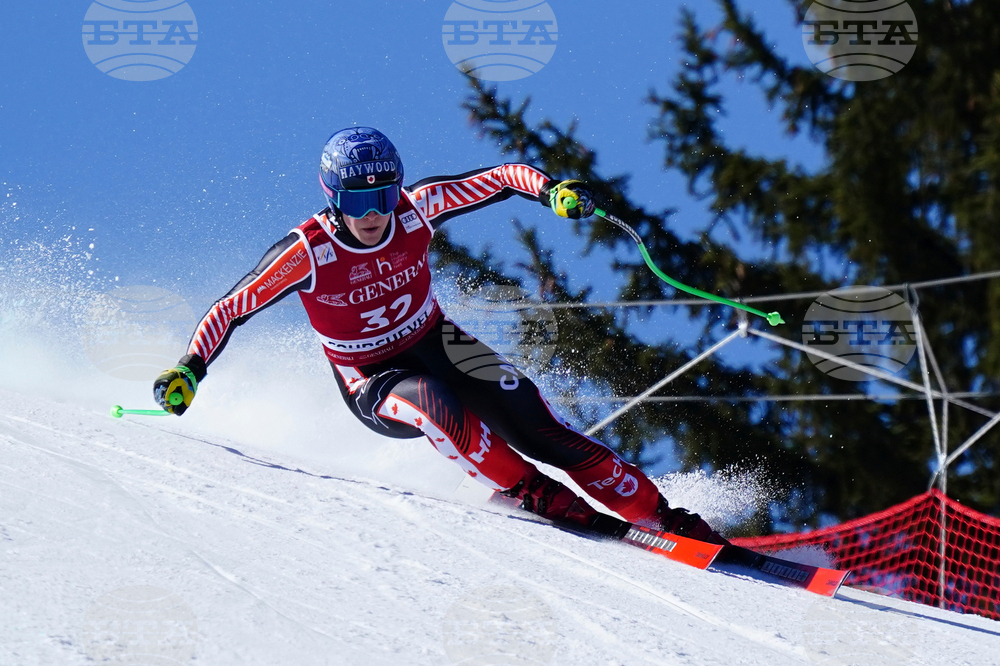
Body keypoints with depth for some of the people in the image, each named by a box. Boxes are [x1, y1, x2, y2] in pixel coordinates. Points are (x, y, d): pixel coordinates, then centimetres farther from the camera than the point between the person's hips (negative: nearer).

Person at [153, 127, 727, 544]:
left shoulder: (415, 209, -15)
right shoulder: (307, 253, -23)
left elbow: (501, 178, -8)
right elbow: (231, 309, -17)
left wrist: (551, 189, -28)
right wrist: (189, 371, -31)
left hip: (437, 346, 2)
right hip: (373, 384, -2)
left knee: (537, 427, -19)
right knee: (431, 402, -39)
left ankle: (657, 513, -17)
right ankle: (537, 495, -27)